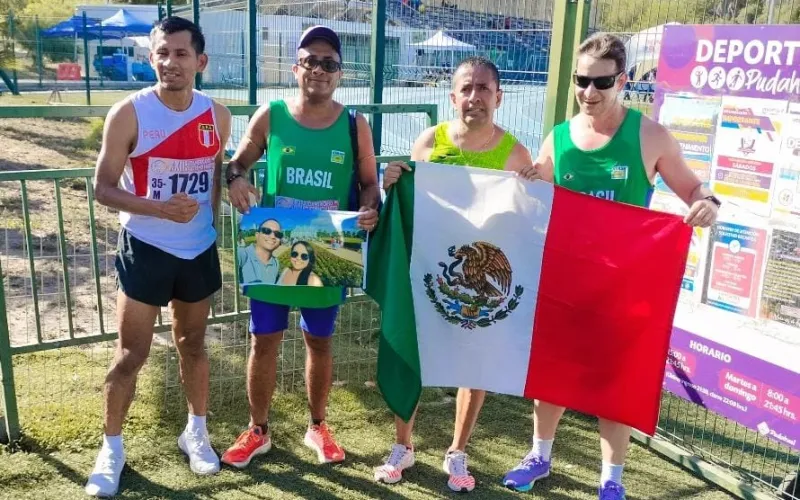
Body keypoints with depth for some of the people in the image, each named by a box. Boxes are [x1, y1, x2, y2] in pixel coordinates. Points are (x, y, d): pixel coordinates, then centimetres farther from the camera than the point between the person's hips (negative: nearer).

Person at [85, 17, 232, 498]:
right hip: (145, 250, -3)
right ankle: (112, 446, 23)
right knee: (131, 354, 3)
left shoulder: (217, 115, -2)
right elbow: (103, 188, -12)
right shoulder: (129, 114, -13)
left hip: (200, 250, 3)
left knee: (193, 345, 17)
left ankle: (196, 431, 35)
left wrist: (211, 221, 7)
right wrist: (158, 208, -27)